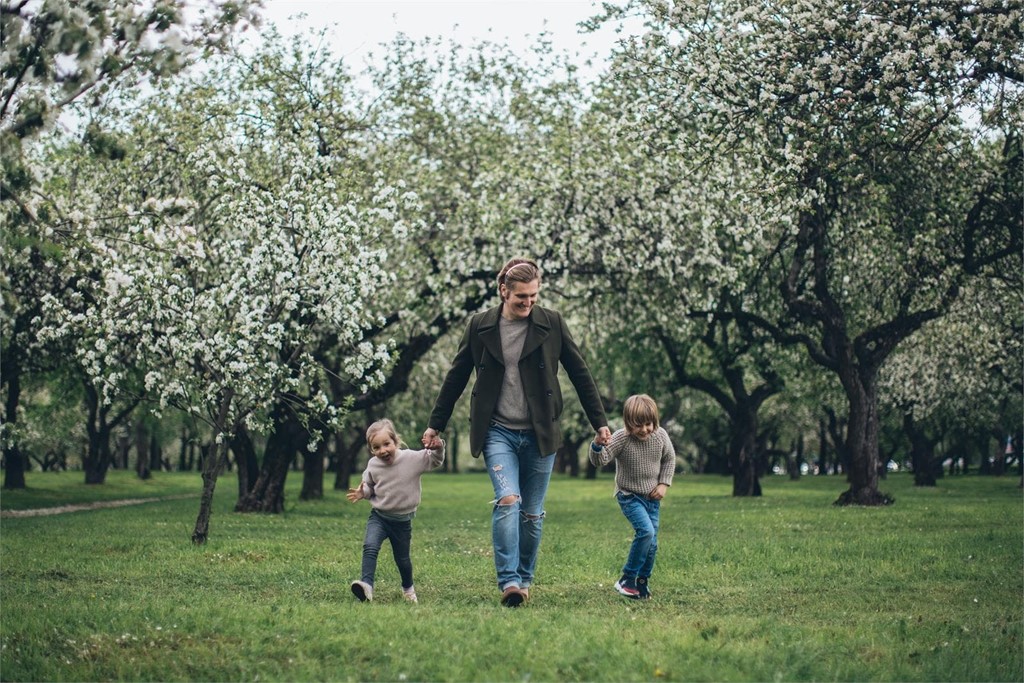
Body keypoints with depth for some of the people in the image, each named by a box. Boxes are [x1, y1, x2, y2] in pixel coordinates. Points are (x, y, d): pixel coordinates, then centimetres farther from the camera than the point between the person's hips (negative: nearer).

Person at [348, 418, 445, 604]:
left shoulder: (412, 458, -13)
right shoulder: (373, 465, -5)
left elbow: (435, 460, -5)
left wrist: (438, 448, -25)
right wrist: (362, 493, -9)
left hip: (402, 520, -1)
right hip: (378, 516, 1)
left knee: (402, 559, 15)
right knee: (370, 546, -26)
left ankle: (408, 588, 41)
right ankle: (366, 585, -34)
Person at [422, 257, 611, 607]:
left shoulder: (551, 323, 0)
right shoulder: (480, 326, 1)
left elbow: (580, 374, 6)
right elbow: (456, 378, 10)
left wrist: (599, 422, 6)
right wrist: (435, 425, 13)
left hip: (540, 434, 1)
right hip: (498, 432, -1)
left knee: (532, 513, 7)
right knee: (508, 500, -20)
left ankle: (524, 580, 22)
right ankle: (508, 582, -20)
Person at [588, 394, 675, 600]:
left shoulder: (660, 436, -8)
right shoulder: (621, 438, -20)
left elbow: (669, 459, 10)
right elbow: (600, 460, -29)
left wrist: (664, 484, 1)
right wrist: (598, 445, -49)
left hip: (652, 498, 5)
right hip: (629, 496, -5)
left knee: (652, 542, 4)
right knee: (646, 531, -23)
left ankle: (642, 582, 24)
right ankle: (627, 579, -12)